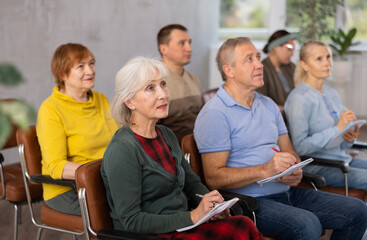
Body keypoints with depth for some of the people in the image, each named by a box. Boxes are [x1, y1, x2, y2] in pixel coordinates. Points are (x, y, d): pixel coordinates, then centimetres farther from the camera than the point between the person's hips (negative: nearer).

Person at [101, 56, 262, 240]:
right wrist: (193, 216, -18)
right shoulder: (122, 149, -14)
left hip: (181, 225, 8)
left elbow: (192, 183, 24)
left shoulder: (166, 135, 13)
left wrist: (212, 205, 1)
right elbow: (130, 221, -17)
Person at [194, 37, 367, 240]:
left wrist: (296, 172, -5)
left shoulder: (268, 105, 17)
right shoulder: (215, 114, -10)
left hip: (287, 192, 8)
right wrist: (265, 171, -25)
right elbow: (213, 178, -16)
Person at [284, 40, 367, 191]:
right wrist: (337, 129, -22)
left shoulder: (332, 94, 13)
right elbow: (299, 147, -20)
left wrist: (349, 138, -2)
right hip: (317, 167, -8)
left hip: (342, 159, 8)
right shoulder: (299, 98, -12)